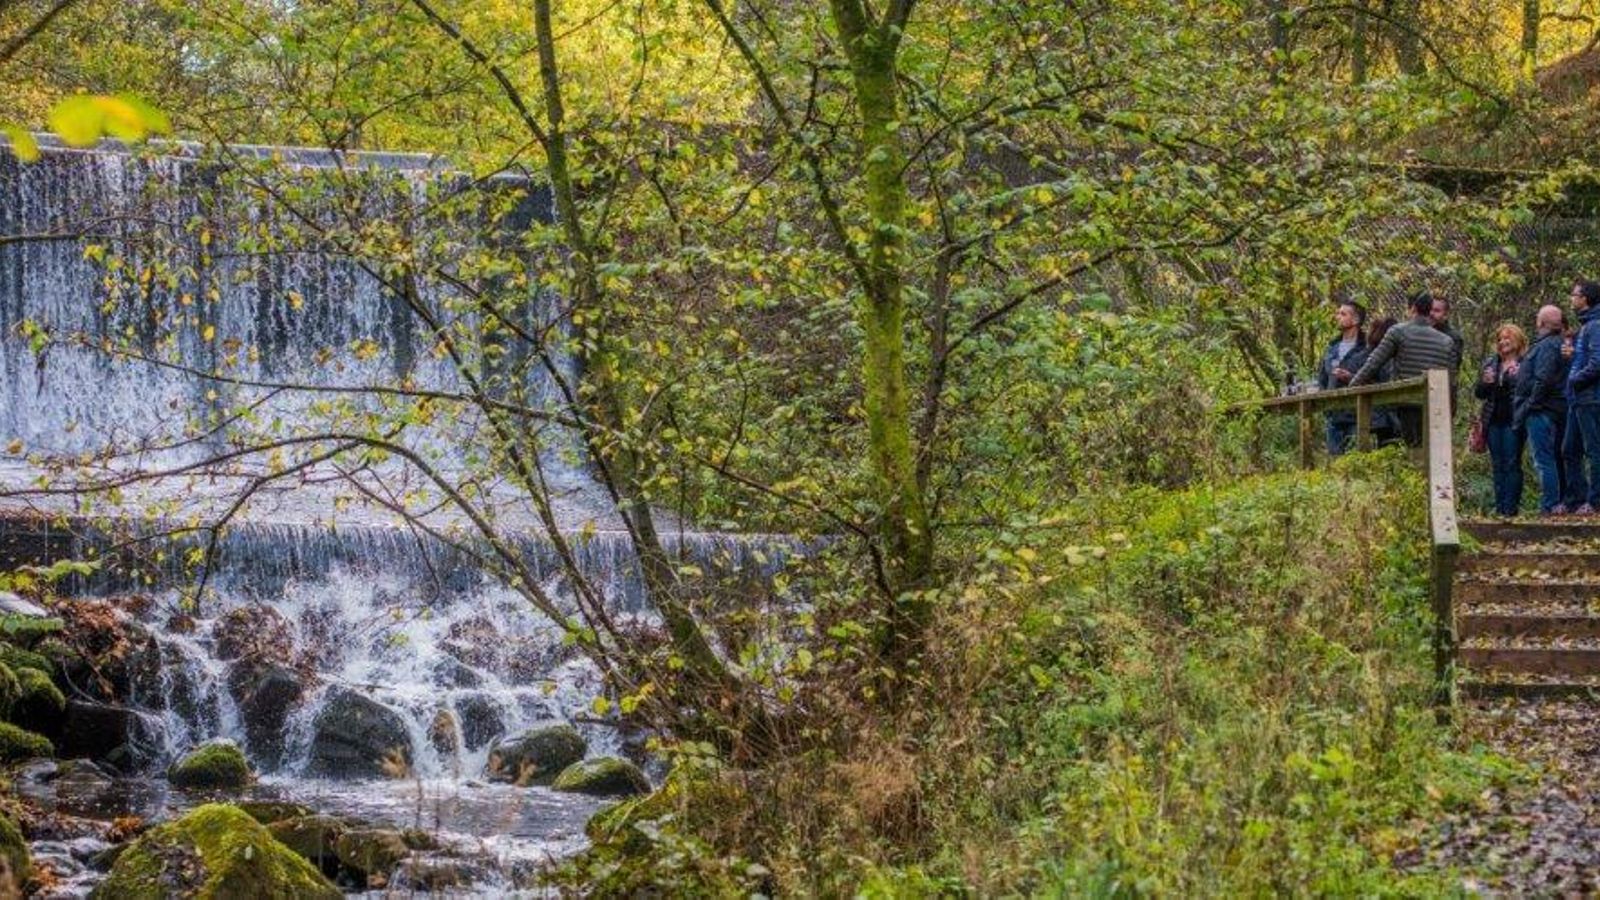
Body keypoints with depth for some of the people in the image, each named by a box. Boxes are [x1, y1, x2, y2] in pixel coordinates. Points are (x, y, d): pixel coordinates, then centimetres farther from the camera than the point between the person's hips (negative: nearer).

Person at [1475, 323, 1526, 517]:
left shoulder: (1525, 363, -3)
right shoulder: (1490, 362, 13)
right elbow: (1478, 393, 14)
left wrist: (1516, 377, -21)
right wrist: (1485, 382, -7)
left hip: (1513, 421, -5)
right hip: (1493, 421, 5)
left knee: (1512, 463, -5)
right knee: (1498, 464, 7)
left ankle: (1511, 506, -3)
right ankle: (1499, 505, 10)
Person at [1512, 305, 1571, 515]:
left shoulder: (1546, 346, -14)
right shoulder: (1558, 345, 17)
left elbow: (1543, 380, -21)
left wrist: (1531, 404, -14)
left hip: (1541, 411, -10)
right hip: (1558, 411, 10)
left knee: (1543, 460, -9)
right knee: (1556, 458, 14)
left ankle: (1550, 505, -11)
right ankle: (1562, 502, 17)